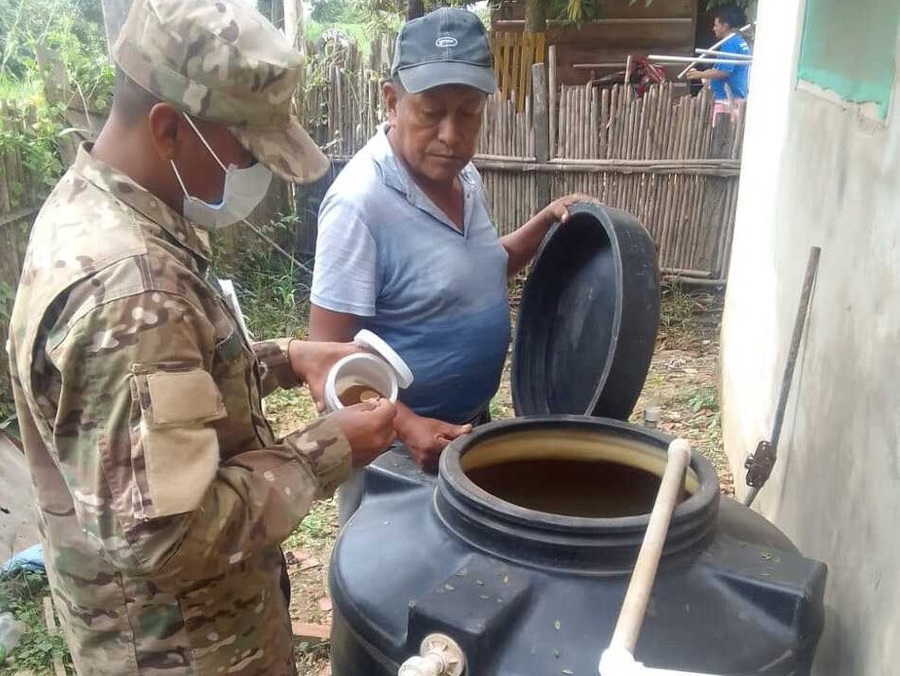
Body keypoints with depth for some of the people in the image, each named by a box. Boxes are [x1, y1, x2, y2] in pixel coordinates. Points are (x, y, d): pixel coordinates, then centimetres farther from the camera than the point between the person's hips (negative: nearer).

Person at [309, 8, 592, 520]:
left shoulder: (465, 176, -1)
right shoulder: (359, 202, -25)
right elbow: (330, 355, -23)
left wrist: (545, 223, 1)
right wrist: (408, 424, -34)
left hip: (470, 423, 8)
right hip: (394, 443, -7)